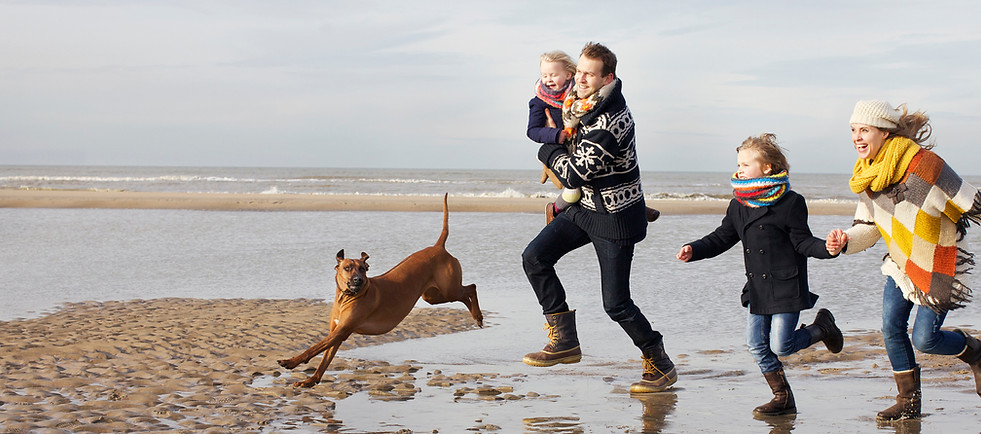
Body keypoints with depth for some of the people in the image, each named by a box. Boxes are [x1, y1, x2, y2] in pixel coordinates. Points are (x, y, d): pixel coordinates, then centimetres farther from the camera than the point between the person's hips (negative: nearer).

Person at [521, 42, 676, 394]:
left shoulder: (610, 122, -29)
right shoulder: (581, 104, 0)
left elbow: (574, 174, -25)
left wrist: (549, 152, -9)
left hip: (615, 218, -9)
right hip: (585, 207, 9)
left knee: (616, 303, -5)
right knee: (534, 258, -5)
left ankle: (661, 366, 15)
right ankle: (565, 341, 3)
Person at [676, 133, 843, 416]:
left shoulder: (789, 203, -11)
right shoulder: (738, 205, 6)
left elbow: (803, 242, -8)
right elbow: (721, 238, 13)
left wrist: (827, 249, -27)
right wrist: (694, 250, -1)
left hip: (786, 286, -6)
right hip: (757, 288, 6)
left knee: (780, 345, -9)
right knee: (756, 345, 3)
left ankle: (822, 328, 19)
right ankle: (783, 398, 16)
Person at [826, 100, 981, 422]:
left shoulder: (923, 165, -27)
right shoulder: (866, 174, -3)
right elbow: (869, 226, 4)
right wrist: (844, 242, -17)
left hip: (937, 265, -6)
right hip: (901, 263, 6)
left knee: (925, 340, -5)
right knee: (891, 329, -1)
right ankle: (908, 403, 16)